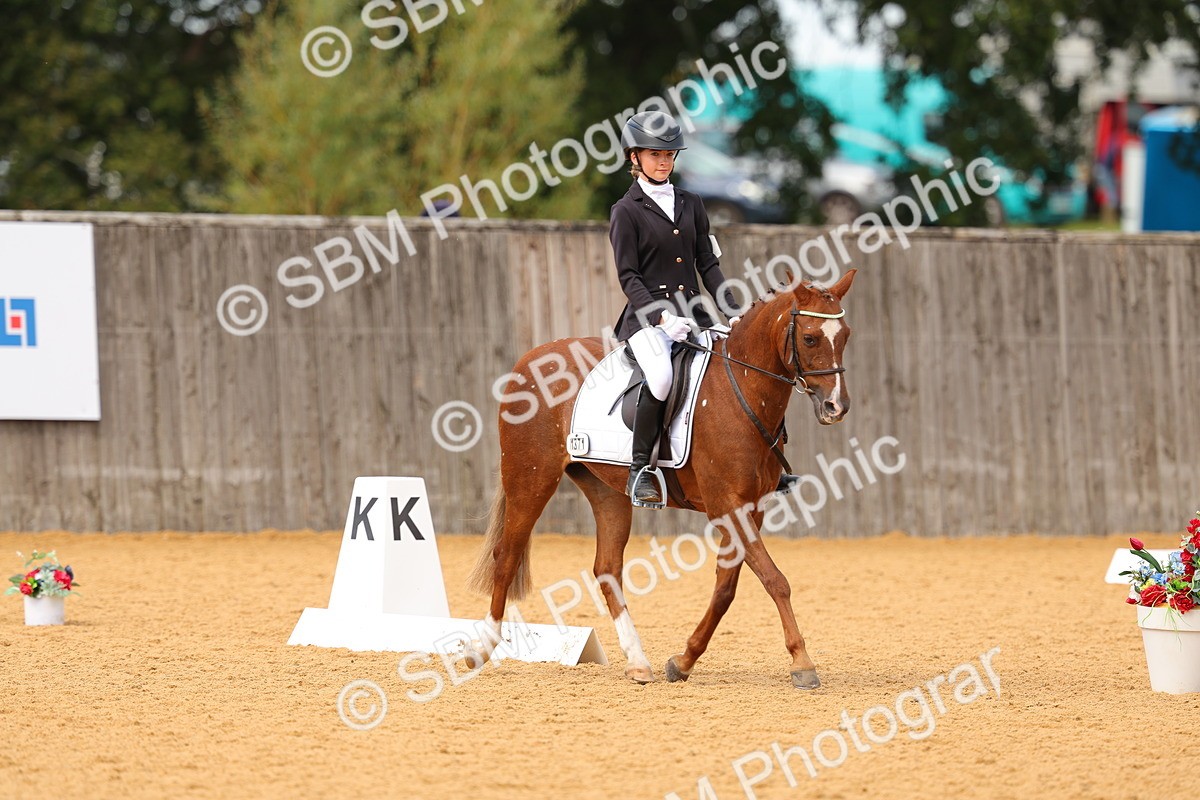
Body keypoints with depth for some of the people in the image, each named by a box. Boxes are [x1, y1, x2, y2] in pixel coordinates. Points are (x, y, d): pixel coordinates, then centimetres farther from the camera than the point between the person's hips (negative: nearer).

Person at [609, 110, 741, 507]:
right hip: (647, 315, -6)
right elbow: (629, 277, -6)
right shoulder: (626, 211, 1)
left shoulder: (690, 204, 17)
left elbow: (708, 264, 15)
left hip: (692, 314, 6)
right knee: (660, 377, -34)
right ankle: (640, 471, -23)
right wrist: (661, 315, -20)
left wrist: (733, 312, 3)